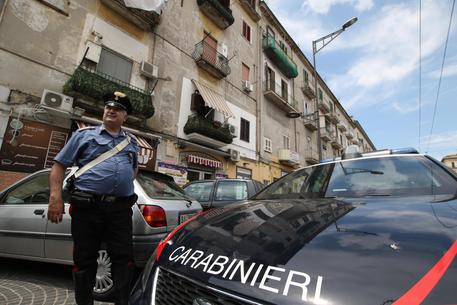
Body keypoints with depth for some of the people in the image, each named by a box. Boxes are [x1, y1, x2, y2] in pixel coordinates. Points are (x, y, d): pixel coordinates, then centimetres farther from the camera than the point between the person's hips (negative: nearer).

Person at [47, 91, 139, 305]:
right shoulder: (84, 135, 7)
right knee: (84, 260, 10)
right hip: (87, 207, -2)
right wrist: (55, 196, -6)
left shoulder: (131, 141, 17)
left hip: (121, 209, 2)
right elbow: (59, 164, 5)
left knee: (124, 258, 4)